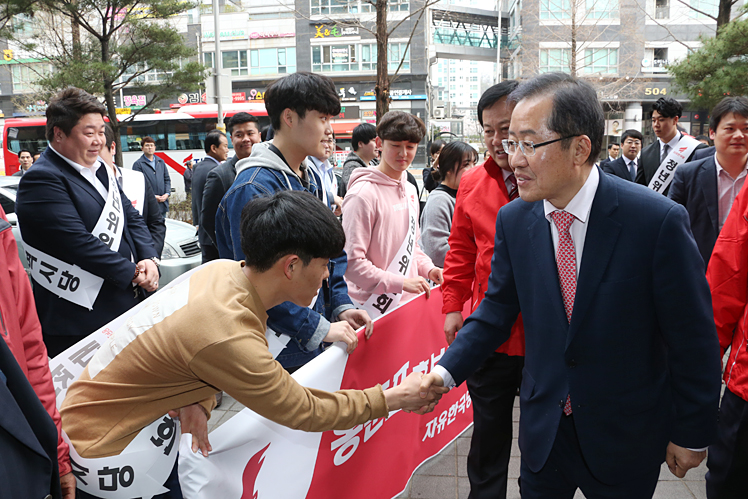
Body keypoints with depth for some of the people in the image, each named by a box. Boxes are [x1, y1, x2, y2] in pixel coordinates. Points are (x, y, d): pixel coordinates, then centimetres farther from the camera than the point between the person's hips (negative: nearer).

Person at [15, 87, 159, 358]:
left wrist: (149, 259, -3)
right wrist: (133, 273, -15)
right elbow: (78, 243, -21)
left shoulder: (100, 170, 14)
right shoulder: (41, 180, -14)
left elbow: (131, 217, 15)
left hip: (124, 307, 8)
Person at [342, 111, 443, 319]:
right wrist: (400, 282, -19)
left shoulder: (410, 190, 11)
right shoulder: (363, 194, -15)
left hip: (409, 303, 7)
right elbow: (351, 262, -19)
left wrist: (426, 267, 4)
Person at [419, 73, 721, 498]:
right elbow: (498, 310, 1)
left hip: (625, 435, -2)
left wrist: (693, 435, -4)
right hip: (544, 428, 3)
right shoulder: (513, 220, -7)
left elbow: (693, 339, -11)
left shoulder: (659, 220, -19)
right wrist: (448, 371, -11)